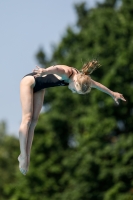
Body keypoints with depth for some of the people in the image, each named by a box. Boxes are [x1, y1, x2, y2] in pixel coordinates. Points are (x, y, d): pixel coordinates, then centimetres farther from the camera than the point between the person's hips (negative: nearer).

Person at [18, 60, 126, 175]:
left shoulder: (81, 78, -10)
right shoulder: (66, 72, -35)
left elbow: (97, 85, 10)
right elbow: (55, 69, -60)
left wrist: (112, 94, 24)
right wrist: (44, 71, -83)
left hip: (39, 88, 8)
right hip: (29, 81, -8)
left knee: (34, 120, 1)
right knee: (27, 118, -13)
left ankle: (26, 156, 0)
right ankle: (23, 156, -15)